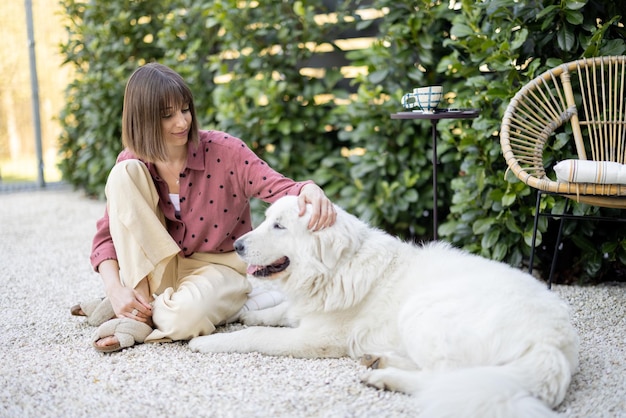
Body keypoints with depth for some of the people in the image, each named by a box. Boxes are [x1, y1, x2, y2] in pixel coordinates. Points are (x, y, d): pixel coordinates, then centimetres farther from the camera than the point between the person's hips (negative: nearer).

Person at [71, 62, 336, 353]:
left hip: (219, 267, -4)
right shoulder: (132, 163, -5)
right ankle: (137, 311, -20)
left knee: (186, 315, -41)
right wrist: (116, 289, -22)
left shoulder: (223, 150, -14)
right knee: (124, 174, -19)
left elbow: (280, 189, -21)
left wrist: (309, 190, -45)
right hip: (157, 271, 4)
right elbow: (106, 236, -4)